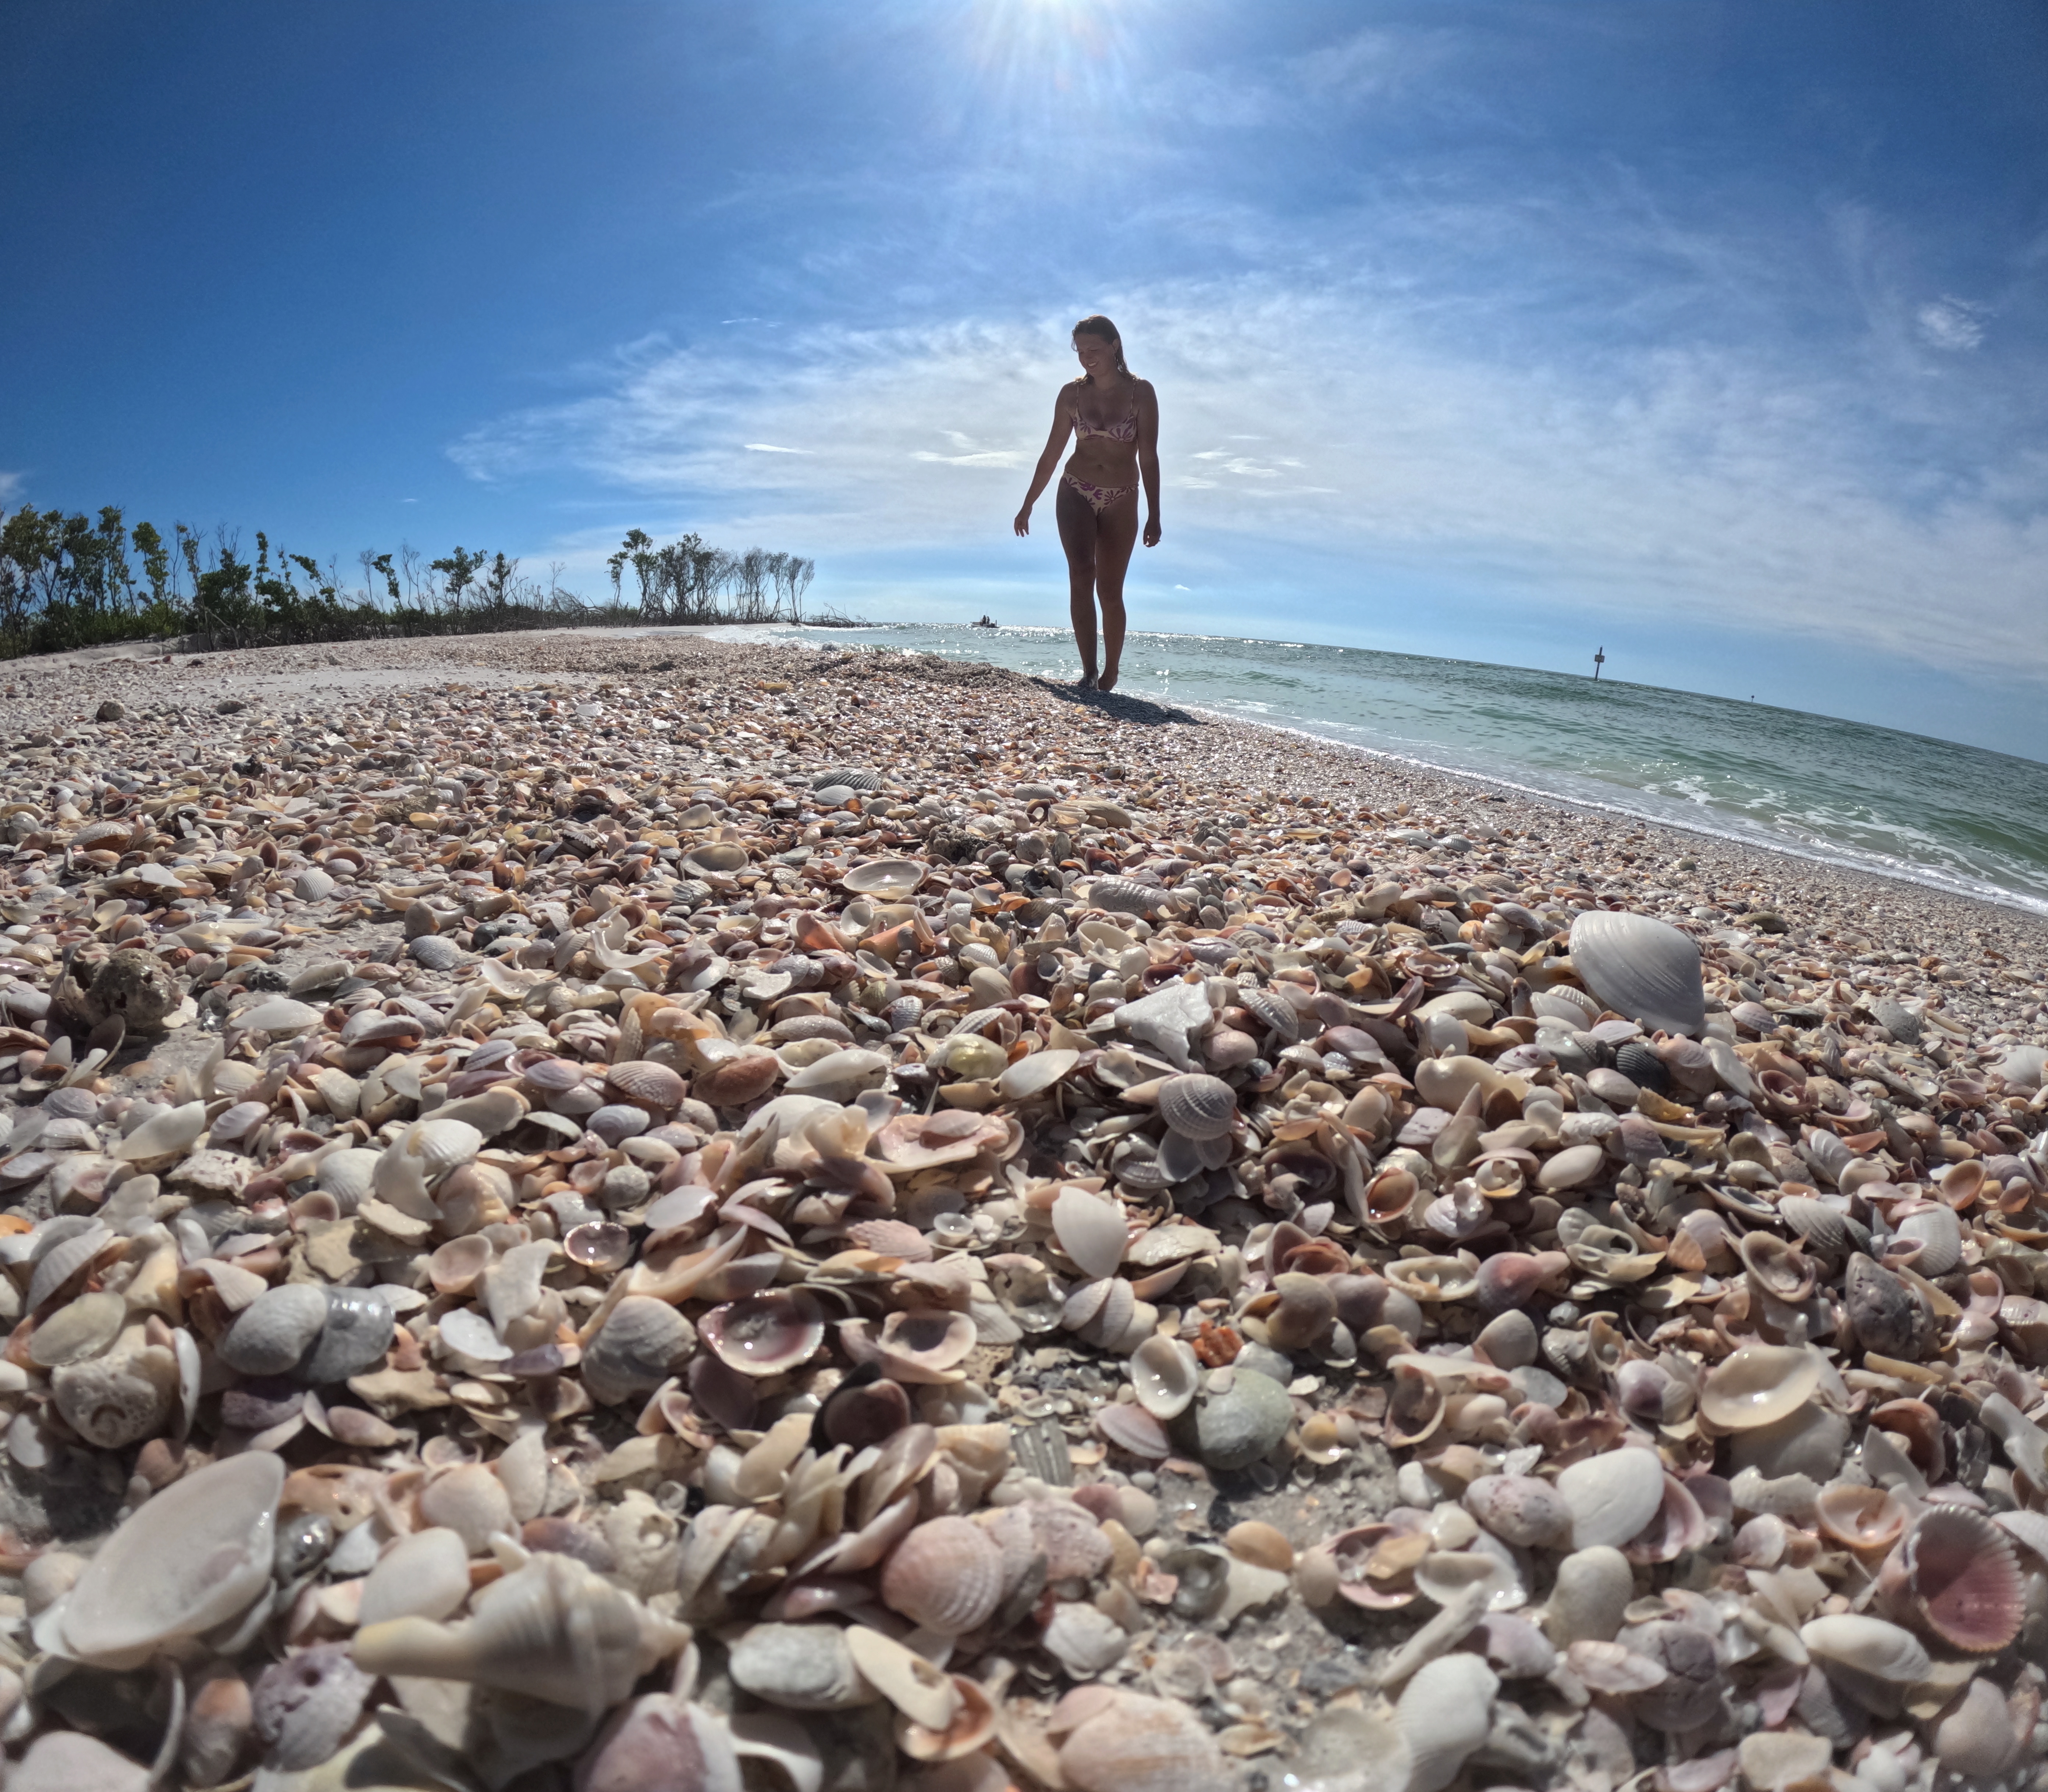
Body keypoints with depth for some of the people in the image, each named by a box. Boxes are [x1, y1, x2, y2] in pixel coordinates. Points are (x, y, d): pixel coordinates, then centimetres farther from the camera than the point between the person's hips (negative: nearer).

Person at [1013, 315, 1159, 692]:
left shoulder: (1140, 392, -3)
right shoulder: (1072, 393, 3)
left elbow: (1148, 456, -4)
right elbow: (1052, 453, 10)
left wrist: (1154, 515, -8)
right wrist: (1028, 505, 11)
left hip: (1121, 502, -1)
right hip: (1075, 494, 1)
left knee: (1110, 590, 2)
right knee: (1081, 575, -18)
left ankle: (1110, 675, 16)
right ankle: (1089, 672, -23)